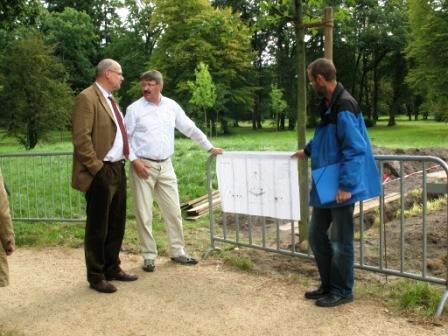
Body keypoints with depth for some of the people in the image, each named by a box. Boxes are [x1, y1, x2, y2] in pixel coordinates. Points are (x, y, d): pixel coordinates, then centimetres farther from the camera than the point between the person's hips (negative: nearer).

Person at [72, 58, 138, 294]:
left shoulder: (110, 99, 17)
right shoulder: (87, 97, -12)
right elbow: (81, 138, -19)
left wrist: (126, 159, 15)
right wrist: (97, 168, -18)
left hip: (118, 170, 9)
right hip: (101, 173, -9)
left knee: (117, 224, 16)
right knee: (97, 227, 2)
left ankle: (112, 268, 30)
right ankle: (95, 276, 14)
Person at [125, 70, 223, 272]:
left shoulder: (171, 106, 5)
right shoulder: (134, 109, -4)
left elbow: (190, 128, 12)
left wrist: (210, 147, 14)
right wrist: (134, 160, -12)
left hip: (165, 166, 3)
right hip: (143, 166, -3)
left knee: (173, 210, 7)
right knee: (144, 214, 2)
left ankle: (177, 252, 20)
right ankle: (149, 256, 13)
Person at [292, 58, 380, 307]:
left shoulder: (344, 107, -20)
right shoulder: (328, 104, 9)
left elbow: (355, 149, -24)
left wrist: (346, 185, -24)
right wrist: (308, 150, 35)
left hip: (341, 187, -10)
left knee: (340, 240, 3)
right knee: (317, 235, 16)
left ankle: (343, 291, 20)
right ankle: (328, 285, 30)